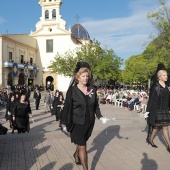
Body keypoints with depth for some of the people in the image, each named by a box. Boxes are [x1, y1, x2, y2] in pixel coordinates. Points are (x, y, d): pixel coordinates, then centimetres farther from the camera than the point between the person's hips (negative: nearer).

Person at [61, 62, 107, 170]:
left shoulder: (92, 89, 1)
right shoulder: (72, 90, -11)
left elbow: (96, 104, 11)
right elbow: (67, 107, -9)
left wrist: (99, 116, 2)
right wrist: (64, 123, -9)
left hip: (90, 122, 5)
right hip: (77, 123, -4)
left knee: (82, 142, 22)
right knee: (82, 146, -1)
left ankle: (76, 155, 51)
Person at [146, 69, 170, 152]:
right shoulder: (155, 87, -11)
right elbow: (151, 99, -12)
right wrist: (148, 111, -13)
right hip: (156, 110, -6)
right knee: (156, 126, 5)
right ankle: (150, 139, 28)